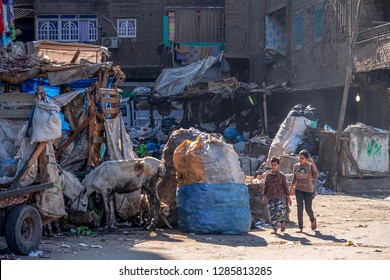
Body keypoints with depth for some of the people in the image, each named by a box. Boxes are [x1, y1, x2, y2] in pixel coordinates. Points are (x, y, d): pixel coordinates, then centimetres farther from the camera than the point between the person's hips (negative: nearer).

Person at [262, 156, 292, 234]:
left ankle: (282, 222, 15)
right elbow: (265, 186, 10)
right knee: (272, 214, -2)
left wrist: (288, 197, 4)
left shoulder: (281, 176, 1)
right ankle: (275, 229, 8)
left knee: (279, 212, -16)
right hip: (270, 197, 3)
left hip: (279, 197, -2)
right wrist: (264, 196, 3)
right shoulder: (268, 175, 7)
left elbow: (285, 186, 5)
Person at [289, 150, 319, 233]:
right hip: (298, 189, 2)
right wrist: (291, 189, 15)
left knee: (308, 209, 2)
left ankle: (313, 220, 36)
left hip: (308, 190, -2)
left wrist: (313, 164, -21)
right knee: (300, 208, -6)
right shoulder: (296, 166, 5)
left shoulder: (310, 166, -4)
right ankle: (300, 228, -3)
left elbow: (316, 177, -16)